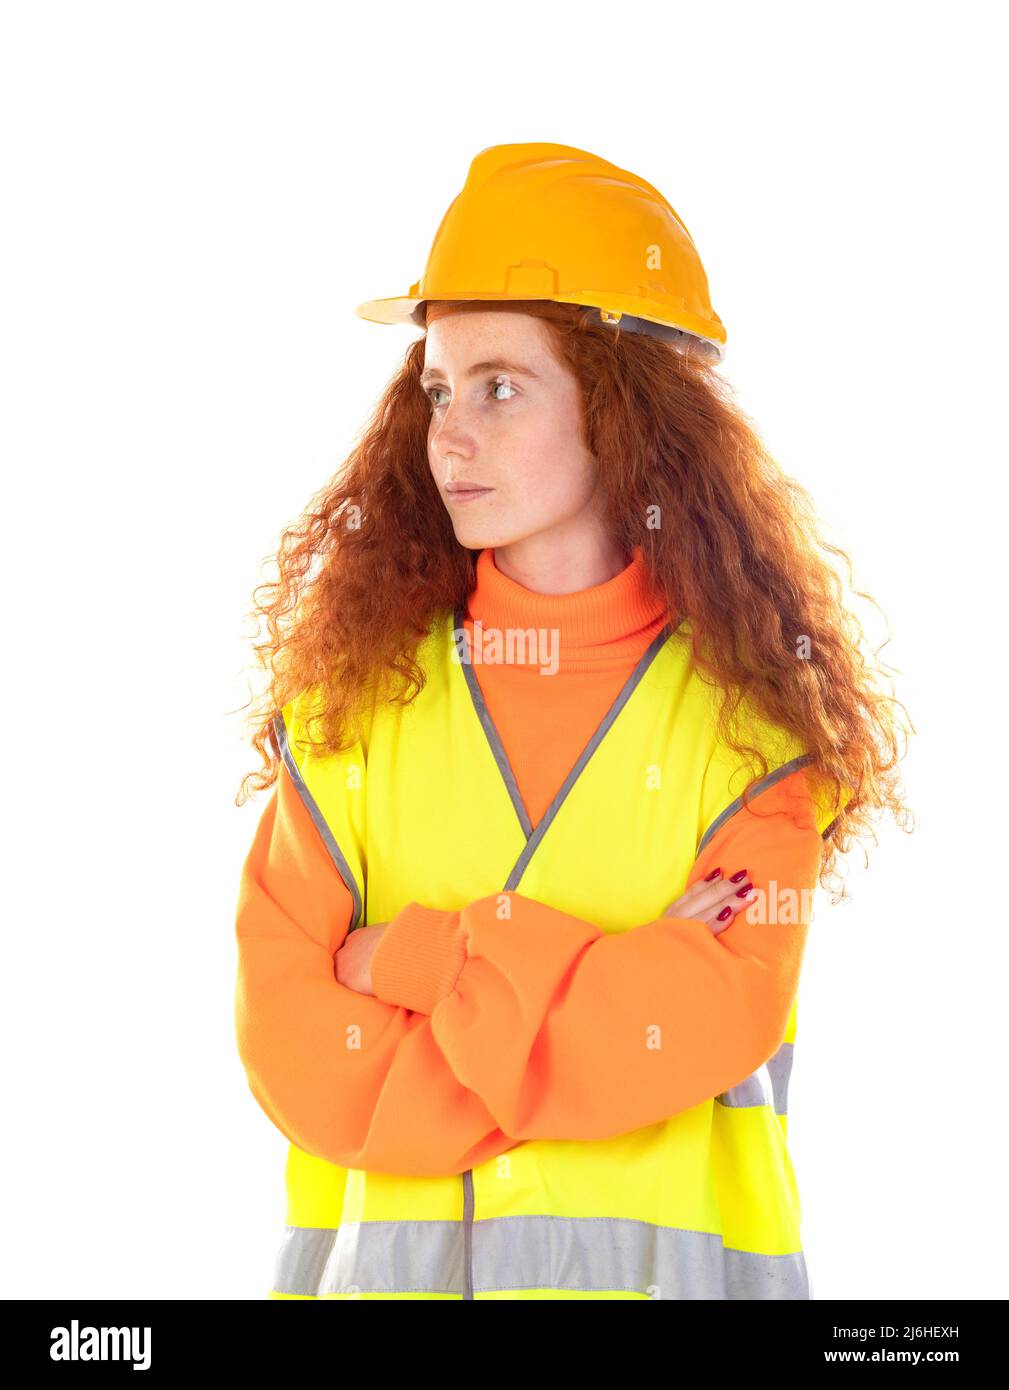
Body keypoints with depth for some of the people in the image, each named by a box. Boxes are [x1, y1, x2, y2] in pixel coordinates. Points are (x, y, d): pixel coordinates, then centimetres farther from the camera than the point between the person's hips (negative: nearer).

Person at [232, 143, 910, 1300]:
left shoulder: (750, 717, -3)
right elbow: (296, 1057, -6)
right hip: (383, 1249, 1)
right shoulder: (355, 698, 2)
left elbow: (708, 1029, -15)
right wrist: (606, 997, -13)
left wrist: (415, 960, -11)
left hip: (663, 1250, -1)